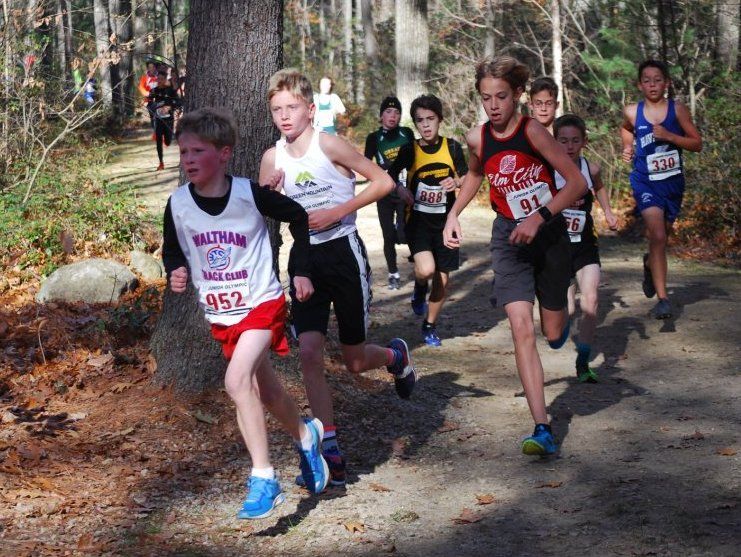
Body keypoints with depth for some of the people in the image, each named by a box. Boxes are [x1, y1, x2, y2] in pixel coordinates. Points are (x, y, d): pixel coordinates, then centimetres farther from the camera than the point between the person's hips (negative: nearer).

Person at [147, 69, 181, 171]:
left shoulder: (171, 90, -5)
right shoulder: (154, 91, 4)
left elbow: (179, 103, -10)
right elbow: (149, 105, 14)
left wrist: (169, 107, -25)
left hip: (169, 119, -2)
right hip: (158, 119, 2)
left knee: (167, 142, -2)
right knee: (159, 141, -4)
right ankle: (161, 163, 3)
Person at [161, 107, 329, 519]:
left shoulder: (249, 193, -17)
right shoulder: (178, 204, -8)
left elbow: (298, 217, -1)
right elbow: (172, 249, 10)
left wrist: (300, 270, -2)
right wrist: (176, 273, -12)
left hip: (261, 303, -5)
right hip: (221, 314, 5)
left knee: (237, 381, -24)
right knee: (264, 389, 18)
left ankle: (263, 480, -16)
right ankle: (305, 436, 47)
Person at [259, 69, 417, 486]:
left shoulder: (328, 145, -13)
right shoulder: (273, 158, 2)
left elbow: (384, 182, -11)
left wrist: (337, 212, -18)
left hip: (343, 252, -4)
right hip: (305, 259, 4)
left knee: (356, 361, 7)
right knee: (309, 353, -11)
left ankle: (397, 356, 44)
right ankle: (330, 450, -4)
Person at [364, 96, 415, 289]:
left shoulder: (407, 134, 3)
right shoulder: (374, 138, 0)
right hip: (384, 193, 1)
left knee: (405, 235, -15)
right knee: (388, 236, 2)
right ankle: (393, 274, 16)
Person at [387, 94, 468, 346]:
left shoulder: (452, 147, -2)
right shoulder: (409, 151, -5)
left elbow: (466, 178, 9)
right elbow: (390, 177, 7)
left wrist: (457, 182, -14)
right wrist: (401, 190, -14)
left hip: (445, 221, 2)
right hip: (418, 220, -2)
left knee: (442, 280, 6)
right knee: (426, 270, -25)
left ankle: (430, 325, 29)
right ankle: (419, 288, 12)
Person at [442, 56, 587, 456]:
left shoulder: (532, 131, -19)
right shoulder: (477, 138, -6)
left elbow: (577, 183, -20)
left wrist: (539, 217, -29)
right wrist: (453, 214, 7)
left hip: (549, 234, -2)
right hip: (509, 238, 2)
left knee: (553, 334, 9)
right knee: (521, 329, -15)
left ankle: (561, 316, 50)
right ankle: (543, 429, -17)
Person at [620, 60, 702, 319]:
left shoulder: (677, 109, -5)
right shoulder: (632, 112, -3)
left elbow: (697, 144, -5)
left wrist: (669, 136, -18)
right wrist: (628, 147, 5)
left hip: (673, 181, 2)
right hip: (646, 182, -2)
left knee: (662, 233, 19)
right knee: (657, 236, -17)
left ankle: (650, 263, 54)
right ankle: (663, 299, -15)